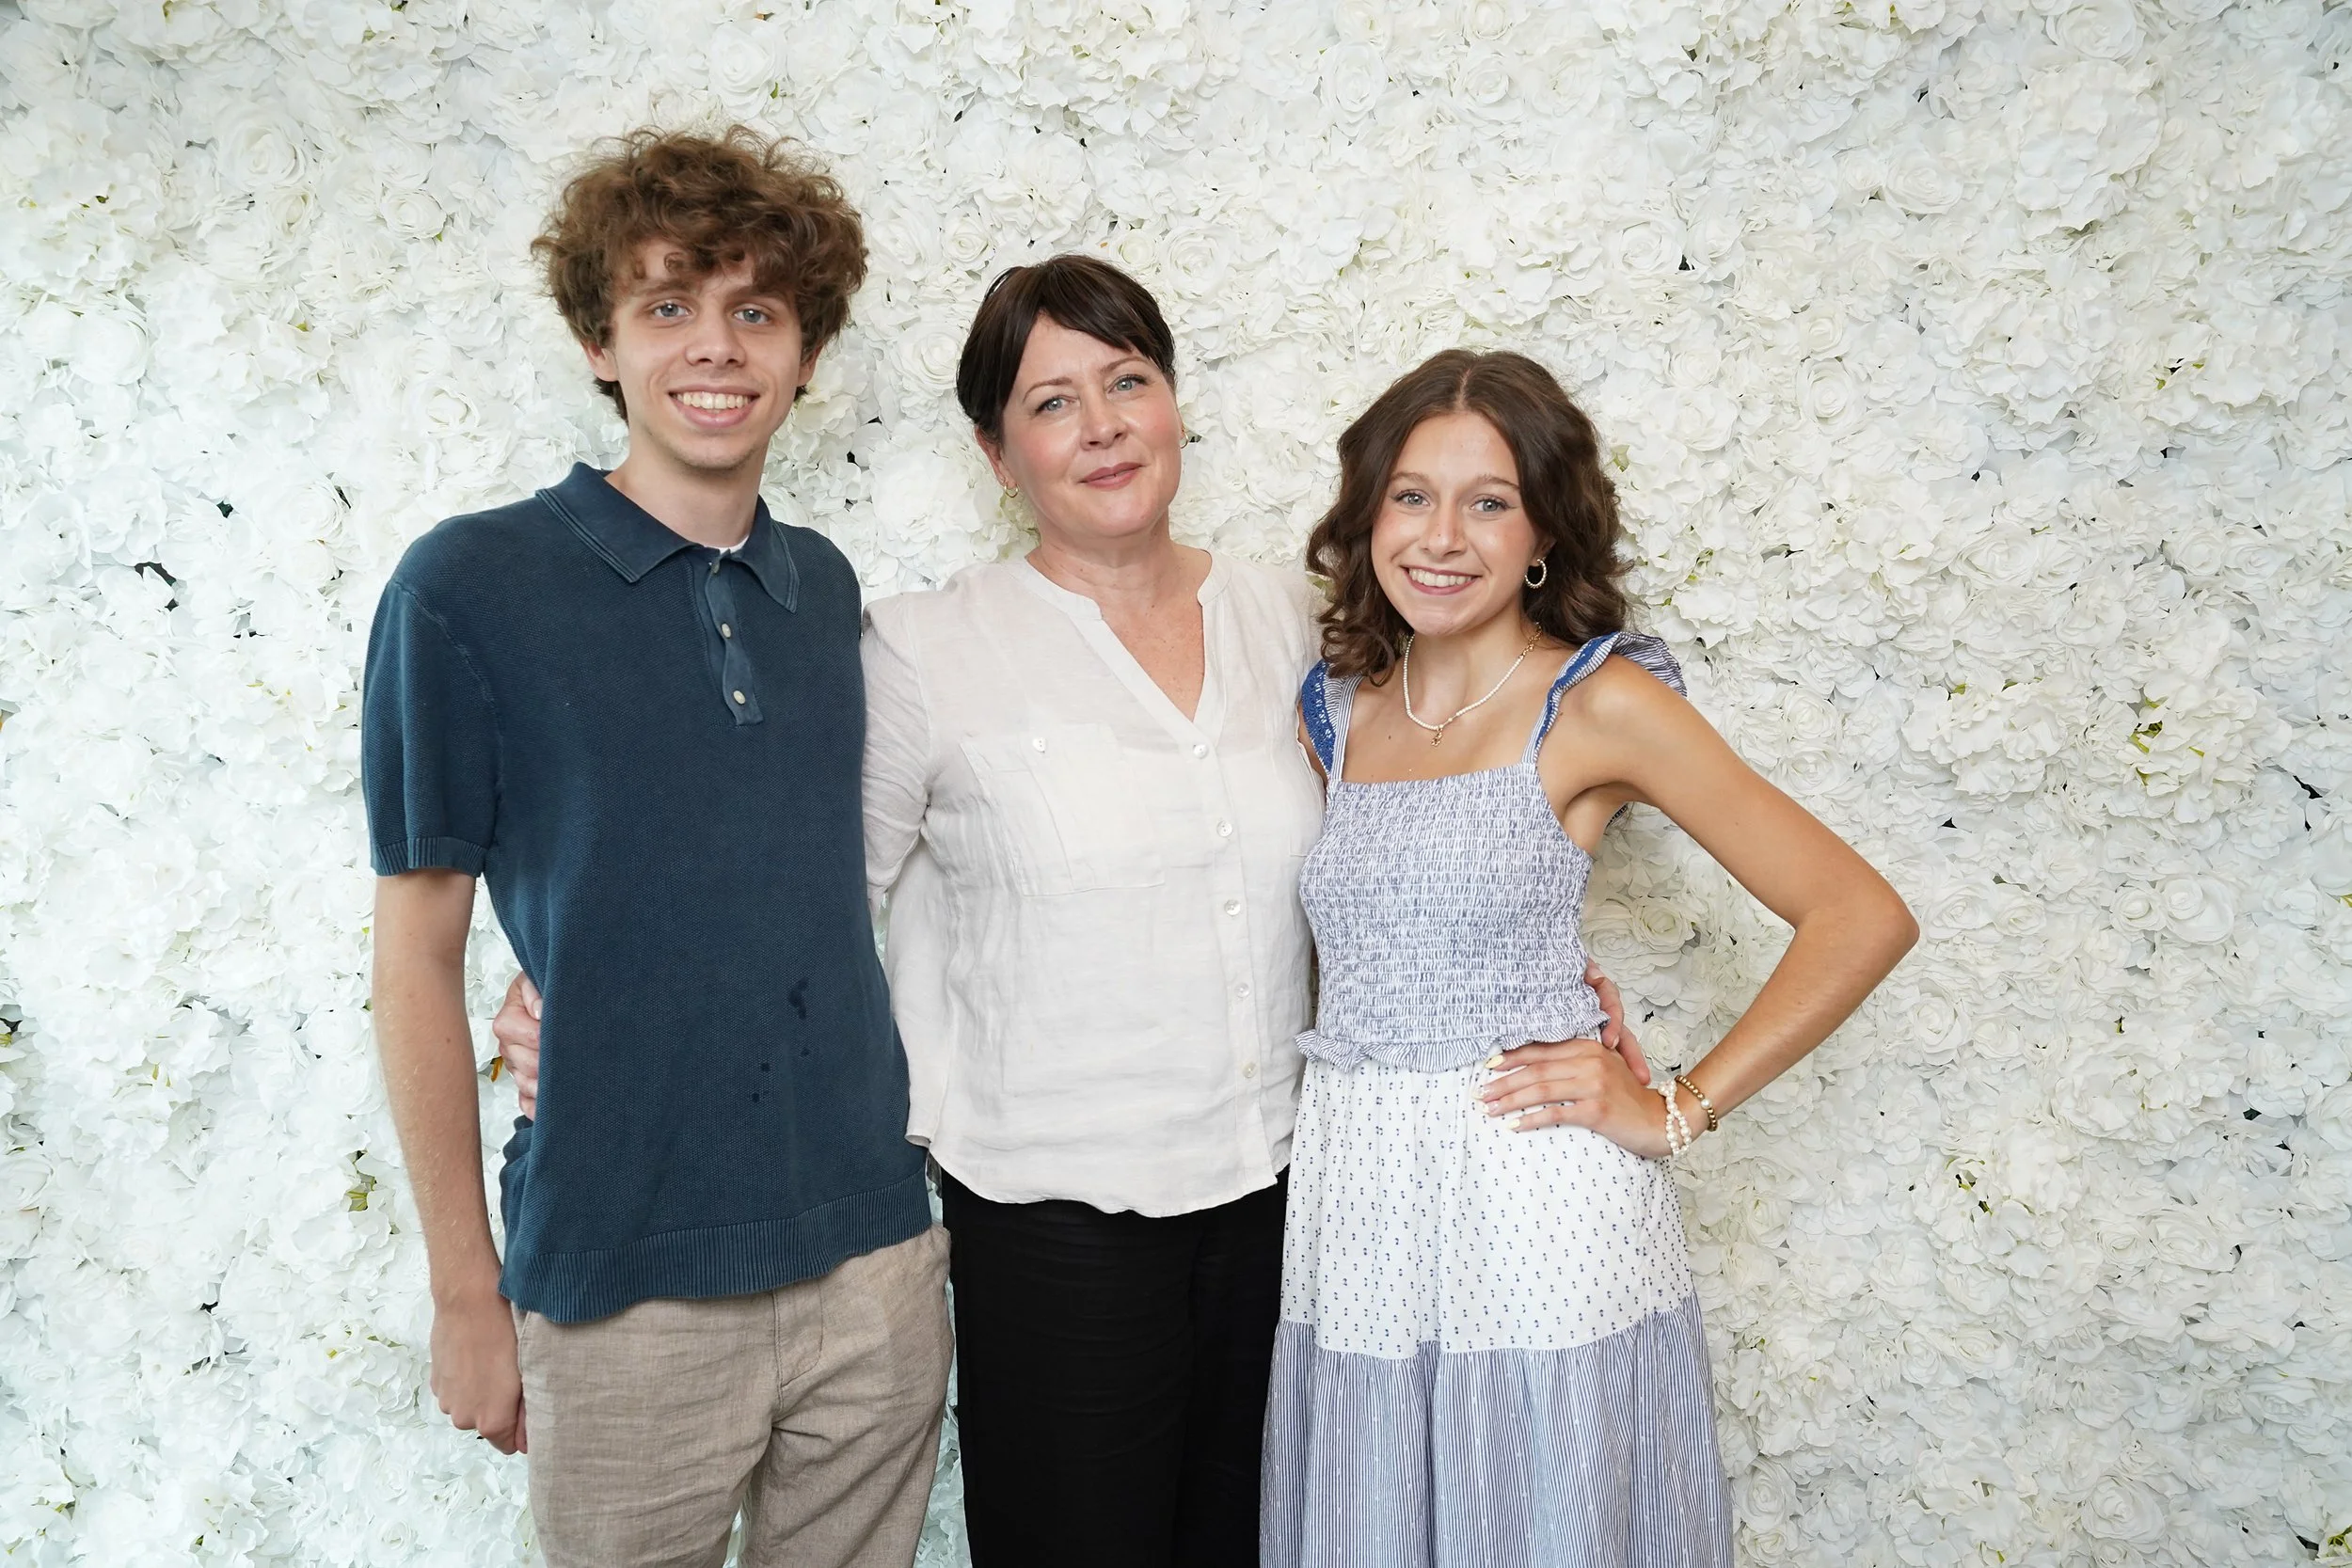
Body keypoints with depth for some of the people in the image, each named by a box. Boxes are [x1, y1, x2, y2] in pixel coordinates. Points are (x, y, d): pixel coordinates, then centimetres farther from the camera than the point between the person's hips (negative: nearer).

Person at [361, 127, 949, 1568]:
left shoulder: (827, 588, 4)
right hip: (624, 1287, -4)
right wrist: (469, 1292, -4)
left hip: (874, 1254, 4)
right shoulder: (470, 585, -9)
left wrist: (914, 1177, 9)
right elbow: (419, 959, -5)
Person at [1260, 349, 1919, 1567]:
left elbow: (1862, 917, -10)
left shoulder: (1600, 706, -8)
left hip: (1538, 1206, -5)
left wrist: (1679, 1111, -10)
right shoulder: (1335, 707, 8)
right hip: (1354, 1205, 5)